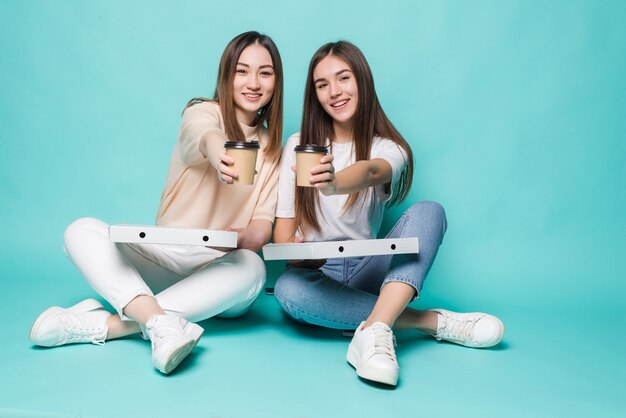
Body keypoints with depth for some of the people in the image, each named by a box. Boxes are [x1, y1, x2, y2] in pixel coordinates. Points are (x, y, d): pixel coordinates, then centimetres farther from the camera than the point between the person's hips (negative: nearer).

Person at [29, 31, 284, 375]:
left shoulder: (272, 150, 9)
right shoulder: (203, 111, 0)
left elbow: (263, 226, 1)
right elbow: (202, 135, -27)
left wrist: (245, 236, -24)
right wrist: (216, 154, -52)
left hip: (218, 272, 1)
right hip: (165, 257, -1)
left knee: (252, 268, -33)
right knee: (82, 230, -21)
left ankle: (107, 324, -30)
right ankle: (161, 321, -45)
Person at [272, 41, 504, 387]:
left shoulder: (388, 149, 0)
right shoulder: (298, 145, 3)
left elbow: (370, 171, -27)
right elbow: (283, 227, 1)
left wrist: (334, 183, -51)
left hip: (366, 270, 0)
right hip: (316, 273, 0)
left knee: (429, 212, -23)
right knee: (287, 288, -36)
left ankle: (374, 331, -41)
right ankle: (433, 321, -24)